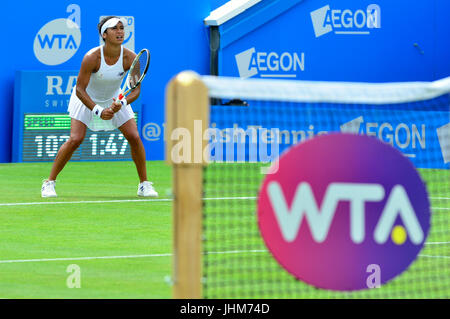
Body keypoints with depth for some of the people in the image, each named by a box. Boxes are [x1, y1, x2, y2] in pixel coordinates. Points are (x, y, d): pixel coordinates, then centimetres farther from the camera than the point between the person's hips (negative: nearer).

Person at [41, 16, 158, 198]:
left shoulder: (131, 58, -23)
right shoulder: (92, 58, -31)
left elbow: (136, 90, -17)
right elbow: (80, 89, -25)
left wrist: (121, 104, -36)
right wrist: (98, 111, -34)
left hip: (116, 99, 3)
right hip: (87, 99, -3)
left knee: (134, 137, -9)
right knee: (75, 139, -17)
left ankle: (144, 185, 6)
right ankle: (49, 183, -3)